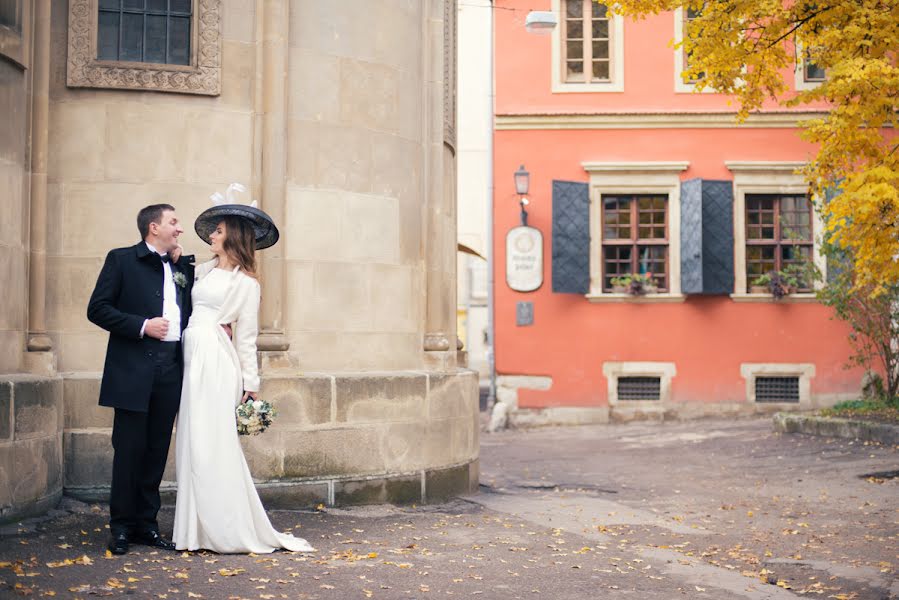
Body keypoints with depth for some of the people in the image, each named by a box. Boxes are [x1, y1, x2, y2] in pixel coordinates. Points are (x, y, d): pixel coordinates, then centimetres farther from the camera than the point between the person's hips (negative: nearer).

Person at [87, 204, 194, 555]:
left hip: (170, 373, 5)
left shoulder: (183, 267, 16)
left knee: (157, 452, 9)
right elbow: (97, 308, -5)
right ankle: (121, 527, 10)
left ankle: (146, 525, 18)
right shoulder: (121, 260, 1)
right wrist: (142, 326, -13)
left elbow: (191, 313, 22)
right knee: (129, 450, -1)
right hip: (133, 372, -5)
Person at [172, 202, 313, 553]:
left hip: (215, 360, -7)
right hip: (192, 357, 7)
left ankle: (231, 532, -3)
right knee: (193, 443, 6)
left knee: (212, 443, -9)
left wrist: (250, 384, -2)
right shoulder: (203, 271, 17)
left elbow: (246, 336, 0)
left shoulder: (246, 283, 0)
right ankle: (201, 529, 11)